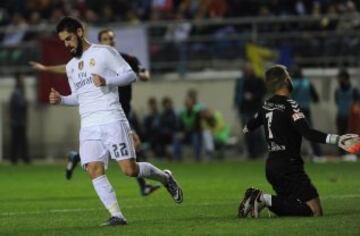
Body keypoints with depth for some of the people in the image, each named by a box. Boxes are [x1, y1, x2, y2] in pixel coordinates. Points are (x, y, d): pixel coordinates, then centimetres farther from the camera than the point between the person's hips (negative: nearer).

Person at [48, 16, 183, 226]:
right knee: (94, 170, -14)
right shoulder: (71, 66, 22)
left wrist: (106, 80, -18)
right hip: (88, 126, 6)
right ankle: (117, 216, -13)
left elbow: (130, 75, -3)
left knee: (130, 169, -11)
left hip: (112, 121, -6)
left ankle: (165, 177, 17)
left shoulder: (104, 52, 1)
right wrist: (61, 100, 10)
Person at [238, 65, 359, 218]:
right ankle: (266, 199, -20)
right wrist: (336, 139, -33)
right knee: (315, 211, -13)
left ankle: (257, 197, 1)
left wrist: (246, 129, 55)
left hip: (271, 166, 9)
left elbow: (249, 126, 30)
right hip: (289, 166, -9)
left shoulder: (266, 106, 10)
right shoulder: (289, 106, -13)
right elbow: (307, 133, -26)